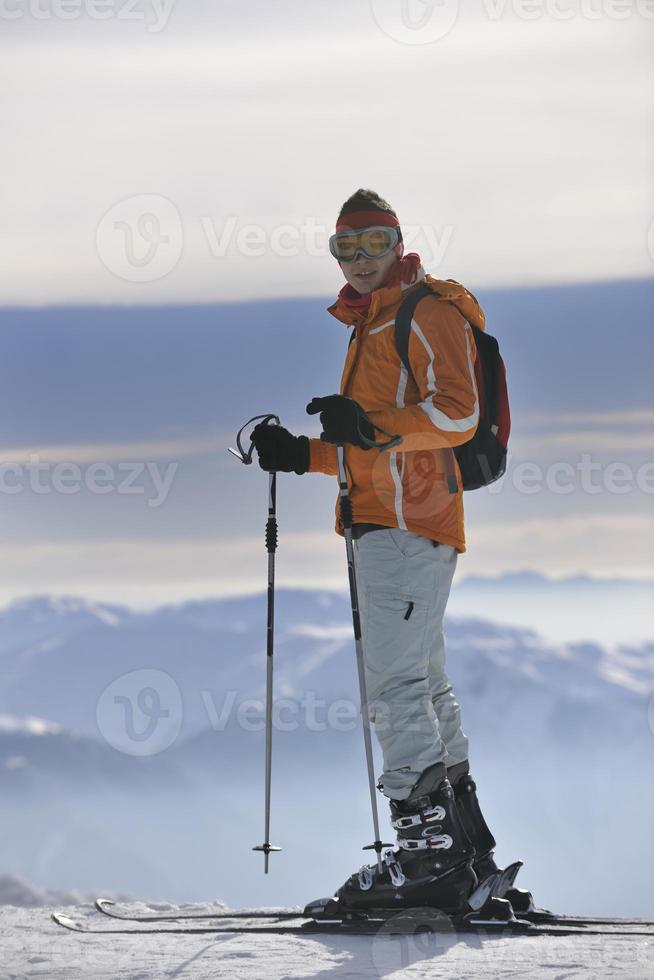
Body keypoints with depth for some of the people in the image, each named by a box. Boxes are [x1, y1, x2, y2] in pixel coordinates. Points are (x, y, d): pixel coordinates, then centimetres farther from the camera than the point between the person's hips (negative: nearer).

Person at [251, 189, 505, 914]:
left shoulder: (428, 310, -4)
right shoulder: (370, 326, 25)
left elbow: (457, 413, -18)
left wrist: (372, 423, -30)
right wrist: (303, 454, 17)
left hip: (409, 525, -10)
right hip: (388, 525, 10)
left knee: (395, 683, -16)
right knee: (423, 685, 11)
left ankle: (428, 847, -20)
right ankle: (465, 845, 14)